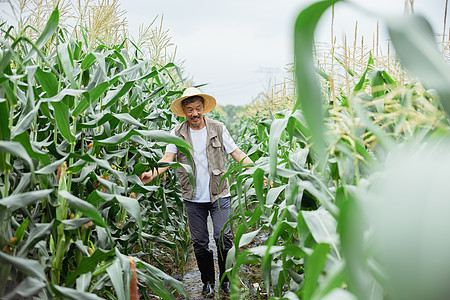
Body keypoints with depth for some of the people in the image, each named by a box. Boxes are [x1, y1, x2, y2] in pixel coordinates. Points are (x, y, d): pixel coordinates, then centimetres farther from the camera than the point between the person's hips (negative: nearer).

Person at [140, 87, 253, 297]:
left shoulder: (218, 129, 1)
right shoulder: (177, 133, 1)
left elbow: (236, 153, 3)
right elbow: (168, 158, -8)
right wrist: (152, 174, -27)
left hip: (219, 195, -1)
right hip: (193, 199, 1)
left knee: (223, 238, -5)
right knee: (199, 243, 8)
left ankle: (226, 280, 18)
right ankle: (208, 281, 28)